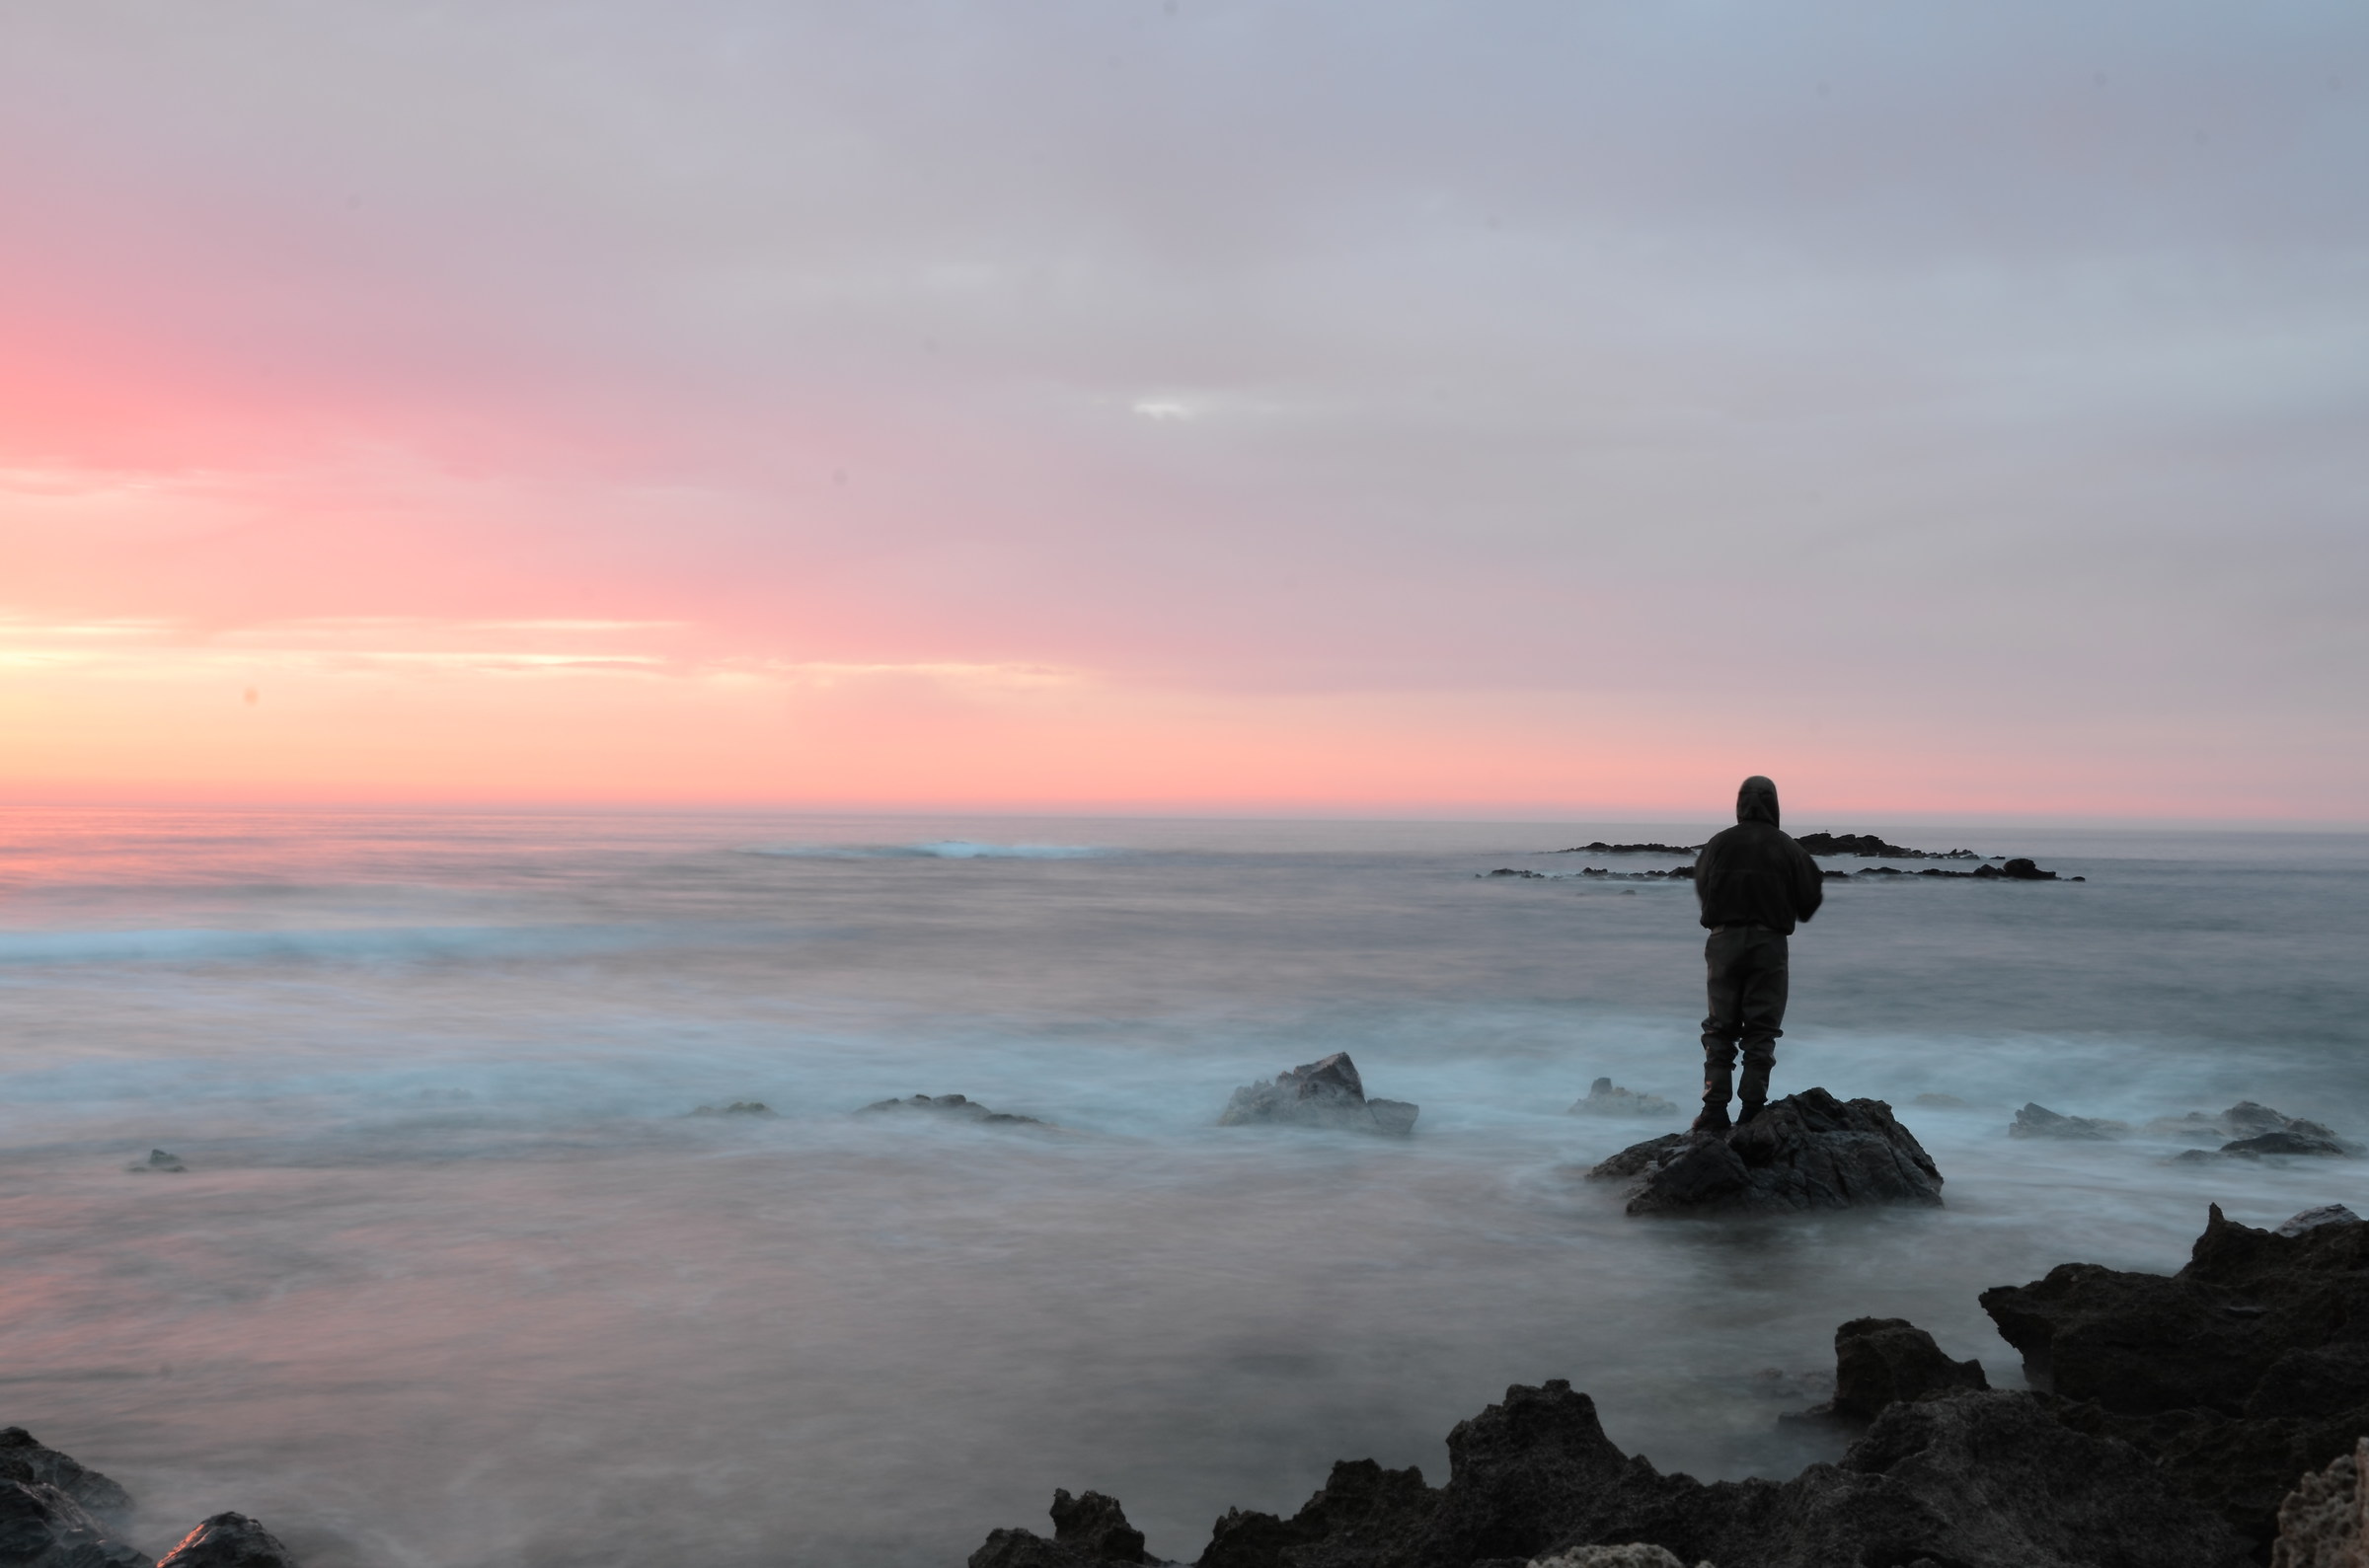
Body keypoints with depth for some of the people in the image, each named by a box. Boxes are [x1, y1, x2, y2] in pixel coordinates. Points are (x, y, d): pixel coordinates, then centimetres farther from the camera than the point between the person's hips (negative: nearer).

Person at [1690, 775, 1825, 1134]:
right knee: (1761, 1030, 5)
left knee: (1719, 1028, 7)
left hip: (1725, 940, 1)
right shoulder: (1787, 848, -2)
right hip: (1769, 943, -1)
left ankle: (1715, 1110, 0)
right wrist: (1818, 880, 26)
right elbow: (1808, 901, 4)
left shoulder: (1718, 843, 0)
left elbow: (1701, 889, 12)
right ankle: (1752, 1111, 2)